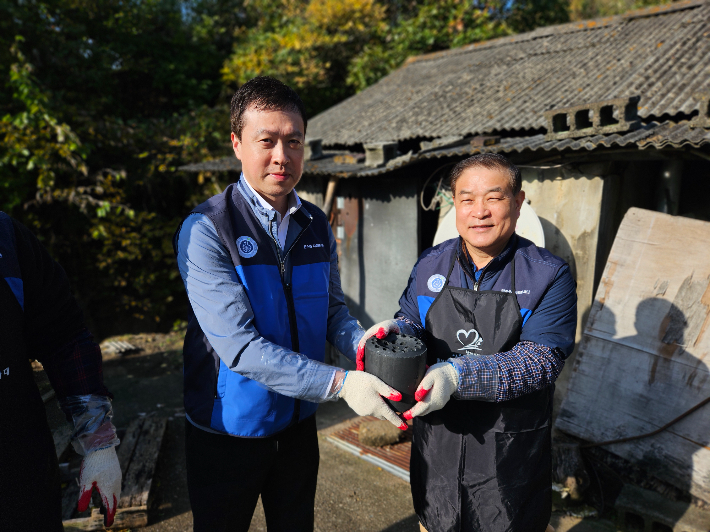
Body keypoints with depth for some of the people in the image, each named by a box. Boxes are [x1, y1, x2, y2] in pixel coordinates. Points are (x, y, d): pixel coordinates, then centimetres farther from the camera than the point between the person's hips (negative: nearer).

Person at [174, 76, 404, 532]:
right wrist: (339, 383, -30)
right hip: (228, 431, -4)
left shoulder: (317, 226, 0)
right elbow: (239, 346, -26)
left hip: (298, 424, 5)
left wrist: (359, 341, -16)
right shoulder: (206, 230, -19)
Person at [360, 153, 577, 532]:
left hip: (510, 454, -3)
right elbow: (410, 320, 8)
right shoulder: (430, 265, 1)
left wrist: (458, 374, -32)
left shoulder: (549, 274, -11)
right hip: (436, 441, 3)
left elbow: (542, 358, -20)